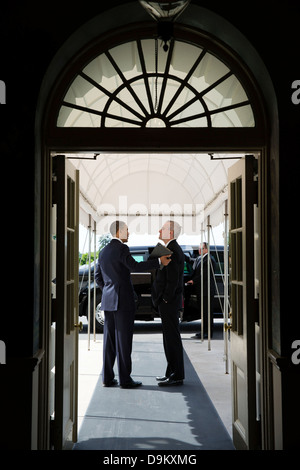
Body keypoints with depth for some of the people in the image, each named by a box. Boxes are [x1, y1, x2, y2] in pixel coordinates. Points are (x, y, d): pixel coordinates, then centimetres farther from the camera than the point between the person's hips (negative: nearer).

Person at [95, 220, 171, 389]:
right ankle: (125, 379, 0)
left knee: (109, 339, 9)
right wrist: (159, 261, -25)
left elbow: (98, 277, 18)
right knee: (123, 339, -4)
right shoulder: (122, 248, -11)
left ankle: (108, 378, 13)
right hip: (123, 300, -8)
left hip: (108, 300, 8)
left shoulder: (103, 252, 14)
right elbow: (135, 266, -25)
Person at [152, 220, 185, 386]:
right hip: (168, 301, 11)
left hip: (169, 302, -11)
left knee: (172, 337, -5)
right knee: (170, 337, 14)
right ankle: (172, 373, 22)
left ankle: (177, 376, 1)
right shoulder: (174, 249, 17)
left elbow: (173, 279, -21)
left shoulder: (172, 251, -16)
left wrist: (166, 299, -17)